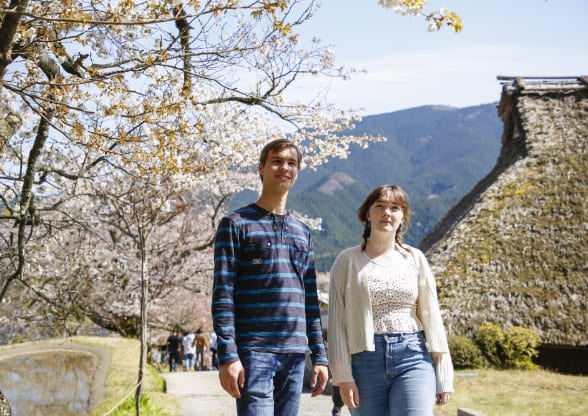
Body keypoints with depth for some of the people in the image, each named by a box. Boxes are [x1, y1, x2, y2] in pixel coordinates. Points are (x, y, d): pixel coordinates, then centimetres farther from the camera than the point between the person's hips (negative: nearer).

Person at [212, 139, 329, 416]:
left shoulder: (302, 232, 18)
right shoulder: (236, 224, 1)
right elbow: (223, 295, -6)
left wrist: (319, 356, 12)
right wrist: (227, 356, -14)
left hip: (295, 353, 5)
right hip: (254, 352, -5)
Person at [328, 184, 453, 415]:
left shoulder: (415, 259, 9)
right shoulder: (348, 260, 4)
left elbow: (431, 318, 10)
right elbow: (337, 321, 0)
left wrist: (443, 376, 6)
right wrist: (343, 377, -6)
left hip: (413, 357, 1)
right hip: (366, 361, 0)